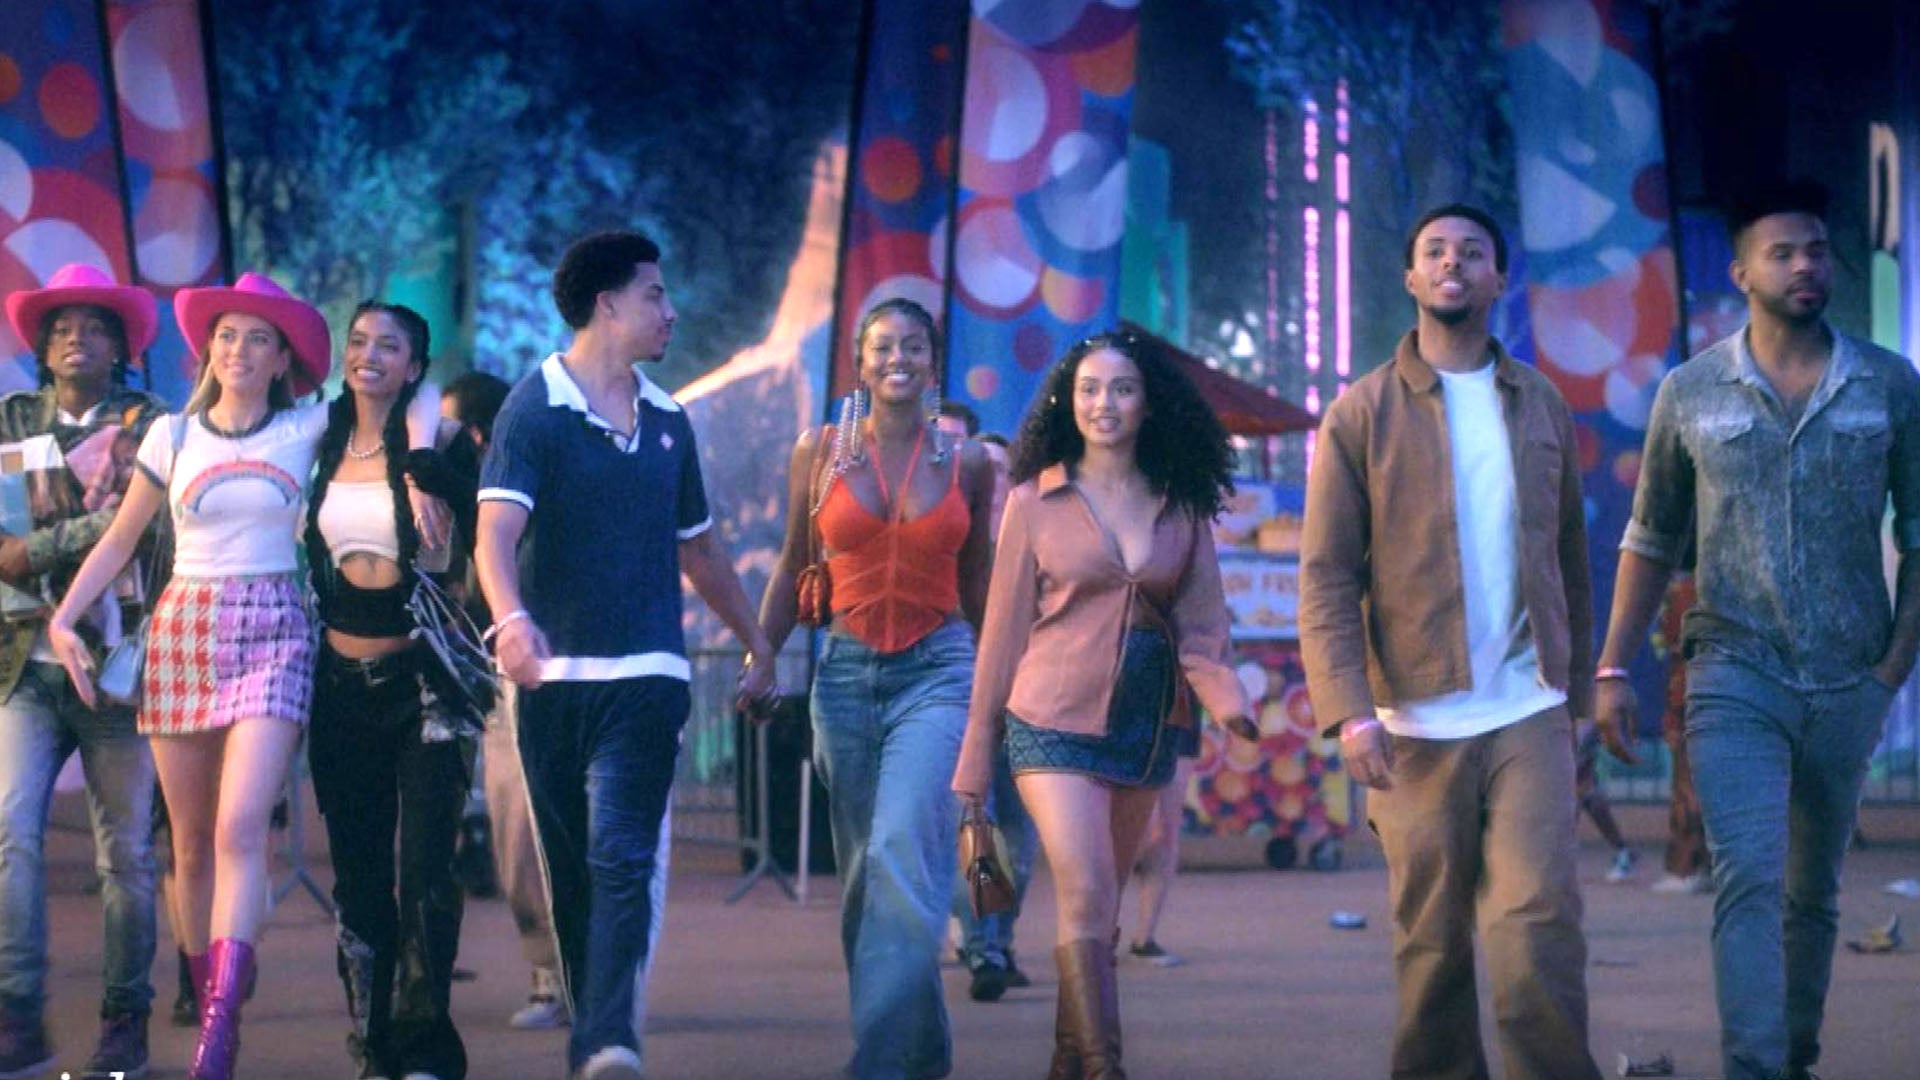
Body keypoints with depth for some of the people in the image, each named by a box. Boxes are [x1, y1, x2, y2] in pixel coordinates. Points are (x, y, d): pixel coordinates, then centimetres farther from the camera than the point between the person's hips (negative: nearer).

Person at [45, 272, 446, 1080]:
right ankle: (208, 997, 17)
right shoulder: (173, 436, 9)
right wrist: (65, 617, 3)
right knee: (192, 843, 4)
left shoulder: (307, 429, 5)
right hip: (183, 630, 3)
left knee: (241, 827, -17)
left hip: (272, 634, -3)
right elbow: (119, 540, 13)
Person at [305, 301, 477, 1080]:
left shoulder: (437, 451, -3)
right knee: (357, 870, 7)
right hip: (342, 684, 4)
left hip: (421, 679, -4)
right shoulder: (323, 448, 9)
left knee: (426, 865, -9)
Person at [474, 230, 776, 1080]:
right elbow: (497, 530, -19)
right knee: (570, 872, 8)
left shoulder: (666, 420, 13)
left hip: (646, 675, 2)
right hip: (555, 674, -2)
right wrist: (511, 618, -38)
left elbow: (698, 547, 25)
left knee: (622, 856, -13)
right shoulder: (535, 409, -4)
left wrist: (756, 643, 27)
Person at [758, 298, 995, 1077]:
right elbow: (793, 567, 12)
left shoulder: (968, 463, 3)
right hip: (846, 671, 2)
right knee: (864, 868, 7)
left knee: (903, 852, -18)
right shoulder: (820, 452, 4)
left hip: (938, 671, -2)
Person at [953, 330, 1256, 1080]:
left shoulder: (1183, 506, 7)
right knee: (1085, 896, -16)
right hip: (1055, 725, -3)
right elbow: (1005, 630, 3)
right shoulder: (1036, 500, 1)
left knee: (1098, 907, 11)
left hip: (1147, 729, 3)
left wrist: (1227, 699, -19)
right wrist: (976, 759, 3)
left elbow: (1200, 626, 3)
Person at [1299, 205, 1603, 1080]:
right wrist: (1349, 712, -15)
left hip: (1530, 717, 1)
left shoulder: (1542, 406, 12)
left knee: (1539, 925, -11)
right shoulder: (1361, 414, 2)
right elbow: (1325, 578, -3)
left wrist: (1580, 693, 17)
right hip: (1418, 723, -1)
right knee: (1432, 943, 4)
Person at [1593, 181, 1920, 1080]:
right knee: (1748, 881, -15)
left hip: (1848, 685, 2)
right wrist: (1611, 670, 4)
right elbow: (1651, 540, 9)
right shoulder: (1691, 392, 2)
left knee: (1813, 894, 12)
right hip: (1736, 677, -2)